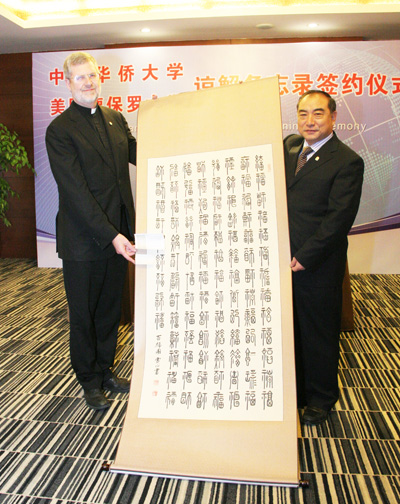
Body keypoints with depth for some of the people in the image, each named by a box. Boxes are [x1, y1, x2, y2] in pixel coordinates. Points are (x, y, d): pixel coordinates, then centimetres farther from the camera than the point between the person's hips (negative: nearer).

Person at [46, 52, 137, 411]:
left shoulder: (115, 119, 9)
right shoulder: (60, 130, -11)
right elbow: (76, 191, -18)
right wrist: (110, 236, -23)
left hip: (117, 235, 6)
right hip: (83, 240, -5)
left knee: (110, 309, 18)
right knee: (83, 314, 11)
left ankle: (105, 370, 37)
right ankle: (89, 381, 30)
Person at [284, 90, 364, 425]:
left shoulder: (347, 162, -11)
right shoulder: (289, 146, 9)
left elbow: (339, 219, -15)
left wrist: (305, 257, -16)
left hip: (318, 265, -5)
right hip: (285, 259, 6)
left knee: (319, 332, 10)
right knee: (290, 330, 16)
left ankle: (321, 398, 32)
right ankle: (296, 391, 36)